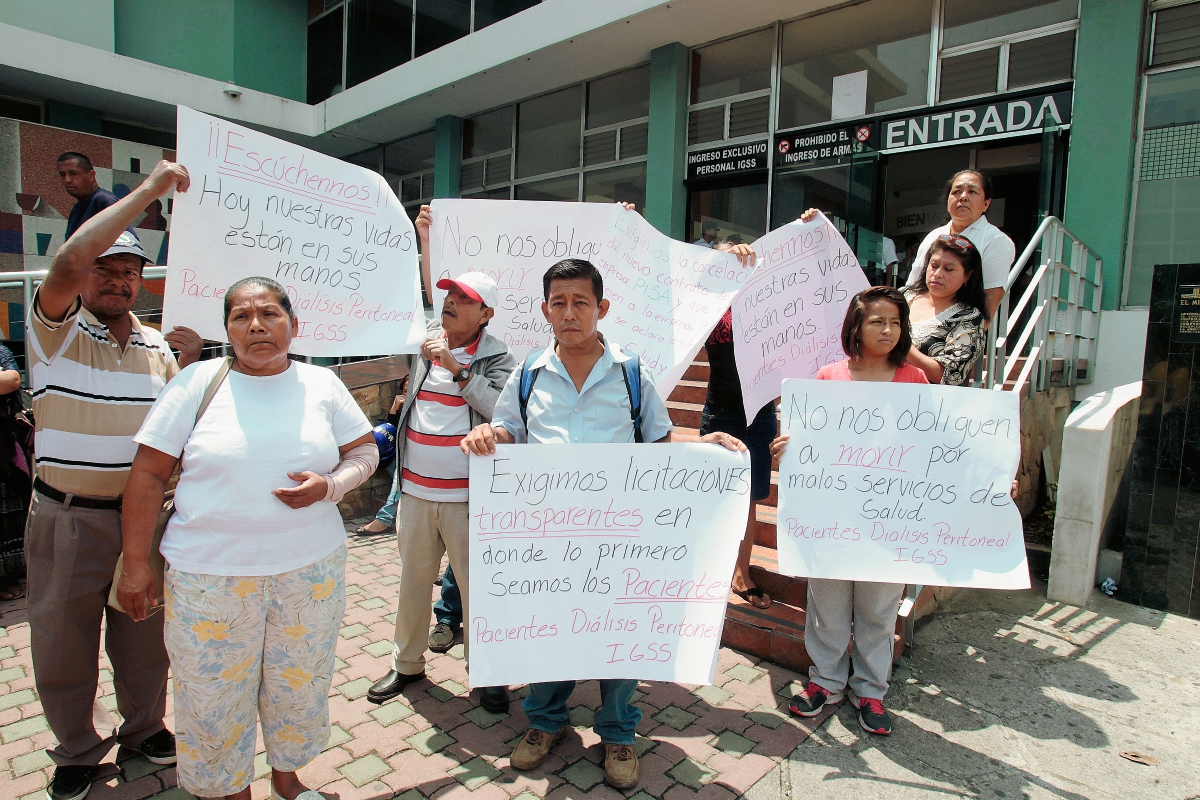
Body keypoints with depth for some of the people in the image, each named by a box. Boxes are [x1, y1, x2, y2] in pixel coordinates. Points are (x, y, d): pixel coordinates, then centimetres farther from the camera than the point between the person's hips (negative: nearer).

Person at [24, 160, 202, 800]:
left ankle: (144, 726, 40)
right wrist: (149, 189, -26)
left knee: (145, 634, 18)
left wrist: (190, 359, -8)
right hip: (68, 522, -3)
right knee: (62, 641, 13)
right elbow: (69, 260, -28)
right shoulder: (56, 329, -8)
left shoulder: (156, 344, 7)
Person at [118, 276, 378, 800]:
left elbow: (365, 451, 6)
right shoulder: (198, 382, -3)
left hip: (311, 569, 2)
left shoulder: (321, 384, 2)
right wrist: (137, 565, -2)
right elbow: (148, 474, -1)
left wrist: (331, 485, -15)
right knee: (215, 693, 11)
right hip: (210, 574, -1)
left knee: (299, 683, 16)